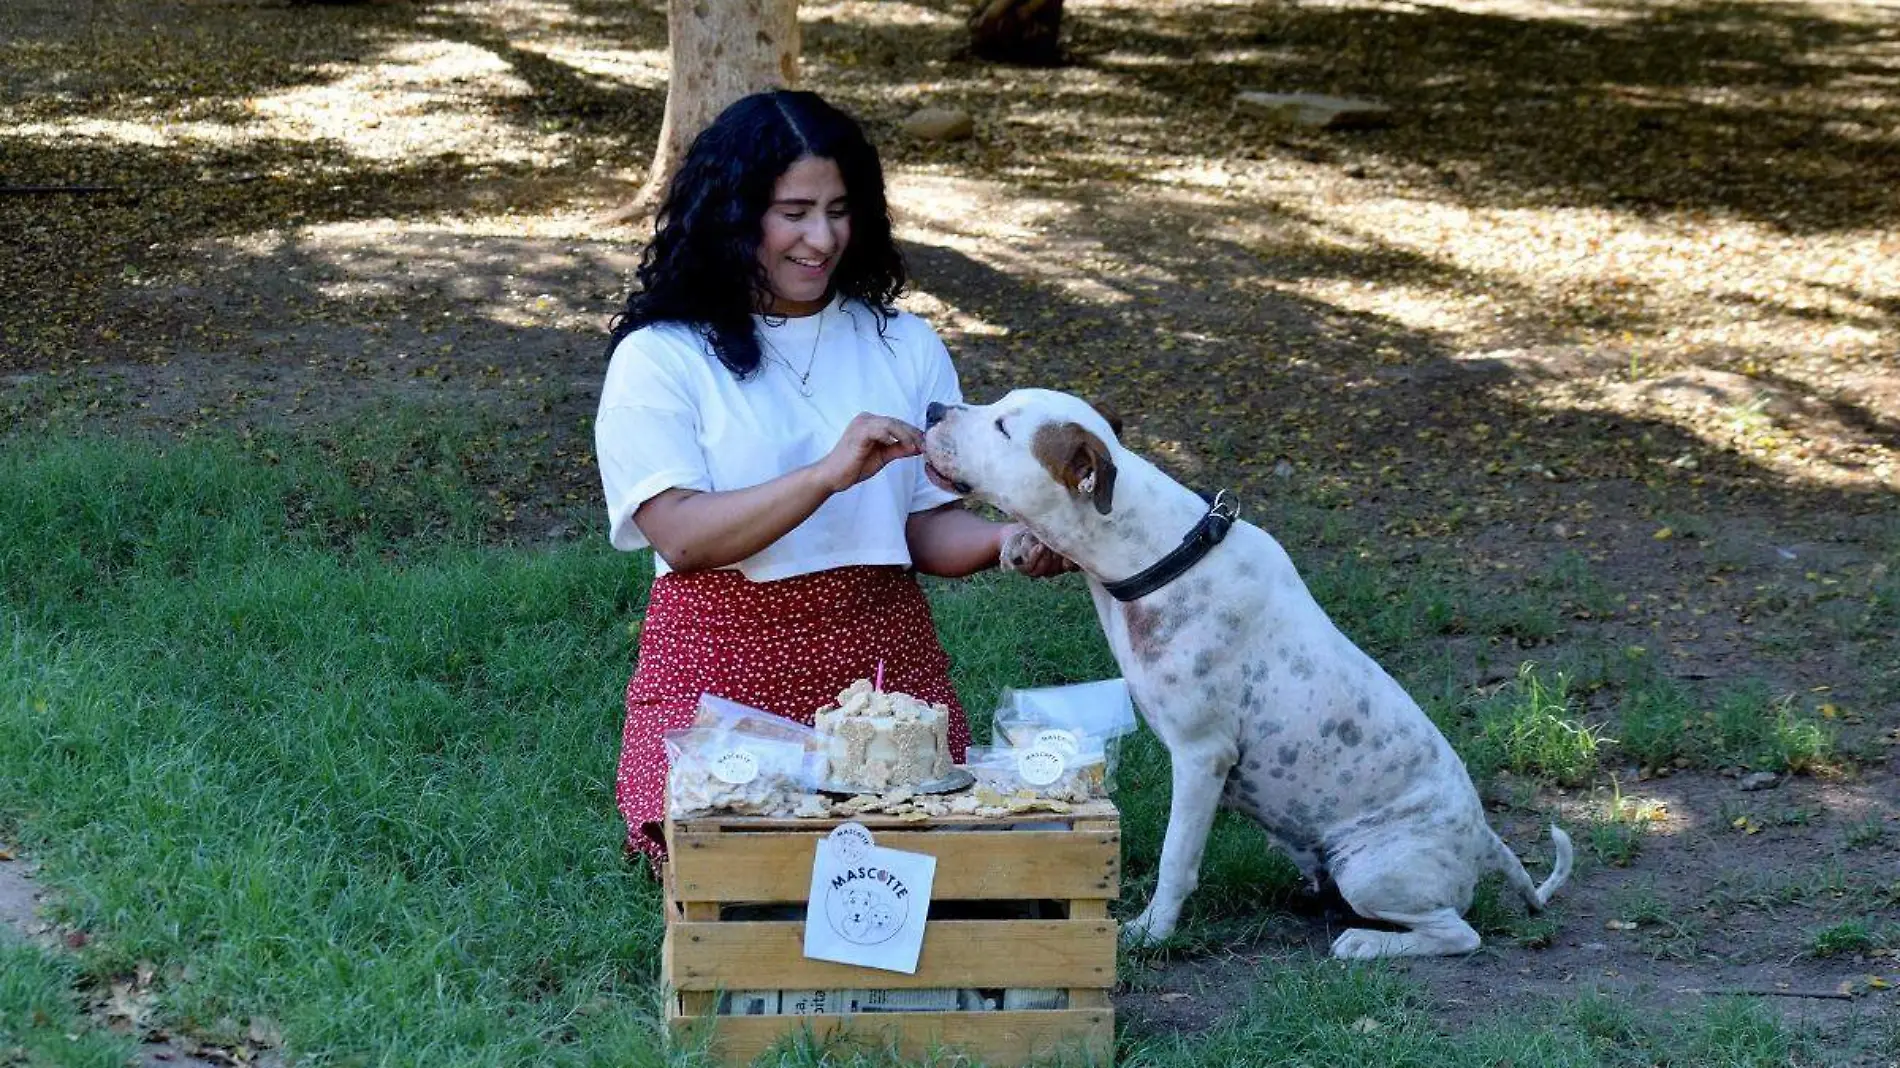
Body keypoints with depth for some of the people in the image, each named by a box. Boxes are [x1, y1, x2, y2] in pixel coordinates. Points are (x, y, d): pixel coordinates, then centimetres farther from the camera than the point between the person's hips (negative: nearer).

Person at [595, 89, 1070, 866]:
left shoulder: (905, 346, 10)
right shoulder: (660, 358, -2)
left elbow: (928, 525, 7)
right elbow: (681, 537, -15)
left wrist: (1006, 539, -16)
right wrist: (827, 474, -26)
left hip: (884, 656, 3)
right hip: (721, 668, -3)